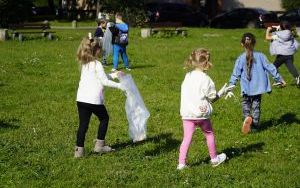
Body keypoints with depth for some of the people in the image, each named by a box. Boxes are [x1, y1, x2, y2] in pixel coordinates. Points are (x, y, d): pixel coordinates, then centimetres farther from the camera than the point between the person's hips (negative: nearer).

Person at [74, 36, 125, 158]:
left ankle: (79, 150, 1)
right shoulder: (96, 64, -9)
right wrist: (119, 86, -2)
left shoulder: (84, 64, 15)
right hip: (94, 100, -6)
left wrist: (113, 75, 26)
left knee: (83, 124, 7)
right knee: (104, 119, 16)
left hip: (81, 99, 6)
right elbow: (105, 81, -10)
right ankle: (99, 146, 19)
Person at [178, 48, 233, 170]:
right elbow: (212, 98, -5)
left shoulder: (187, 77, 5)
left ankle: (181, 163, 0)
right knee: (209, 134, 18)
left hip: (186, 113, 4)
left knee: (187, 138, 4)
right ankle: (214, 159, 32)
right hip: (201, 113, -4)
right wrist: (222, 92, 11)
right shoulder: (205, 79, -12)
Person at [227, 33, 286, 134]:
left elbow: (235, 74, -8)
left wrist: (230, 87, -2)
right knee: (256, 105, 14)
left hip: (247, 89, -1)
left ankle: (247, 116, -10)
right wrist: (279, 79, 5)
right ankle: (254, 126, 17)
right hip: (258, 87, 1)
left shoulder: (240, 59, -9)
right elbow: (270, 68, -3)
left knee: (245, 103, 18)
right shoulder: (260, 56, -6)